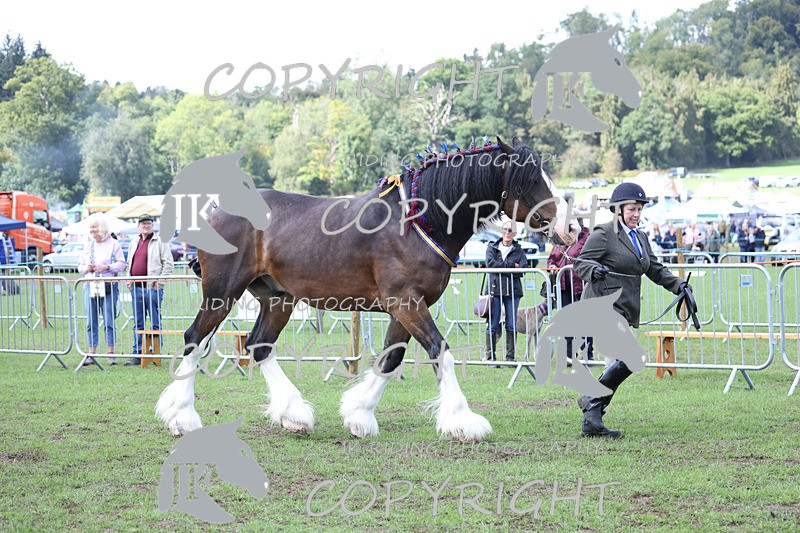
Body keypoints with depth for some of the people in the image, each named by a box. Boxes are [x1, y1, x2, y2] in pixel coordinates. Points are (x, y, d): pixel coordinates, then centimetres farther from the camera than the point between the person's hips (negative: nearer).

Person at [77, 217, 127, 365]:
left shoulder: (113, 244, 1)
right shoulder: (88, 246, 16)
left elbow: (121, 264, -3)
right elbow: (80, 265, 21)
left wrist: (106, 267, -15)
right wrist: (86, 268, -1)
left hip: (108, 285, -4)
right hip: (90, 285, 4)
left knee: (109, 321, -3)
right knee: (91, 321, 3)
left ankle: (111, 354, 2)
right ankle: (91, 354, 6)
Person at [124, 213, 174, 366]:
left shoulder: (160, 241, -1)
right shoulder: (134, 243, 18)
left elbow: (168, 263, -5)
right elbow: (129, 264, 26)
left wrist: (160, 282, -11)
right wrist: (129, 281, 12)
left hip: (153, 287, -6)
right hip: (136, 288, 6)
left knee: (155, 323, -1)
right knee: (138, 323, 8)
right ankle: (137, 354, 11)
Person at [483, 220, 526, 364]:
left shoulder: (519, 250, 11)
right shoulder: (492, 248, 10)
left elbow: (522, 269, -5)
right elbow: (490, 264, -9)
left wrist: (501, 267, -10)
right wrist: (511, 265, -9)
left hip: (513, 291, 1)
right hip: (495, 289, -1)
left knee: (511, 324, 2)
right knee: (493, 324, -3)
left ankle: (511, 356, 7)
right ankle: (489, 355, 2)